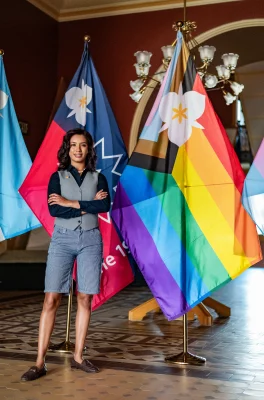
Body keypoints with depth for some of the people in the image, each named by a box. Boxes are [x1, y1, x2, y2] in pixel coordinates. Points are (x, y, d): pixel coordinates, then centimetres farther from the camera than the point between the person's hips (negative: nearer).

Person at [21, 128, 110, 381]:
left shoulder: (98, 178, 8)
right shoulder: (57, 177, 5)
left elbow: (105, 206, -10)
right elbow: (53, 210, -10)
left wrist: (70, 203, -12)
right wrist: (88, 206, -11)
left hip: (90, 240, 2)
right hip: (62, 239, -1)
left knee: (85, 299, 2)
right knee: (51, 299, -7)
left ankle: (78, 357, 13)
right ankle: (40, 363, -4)